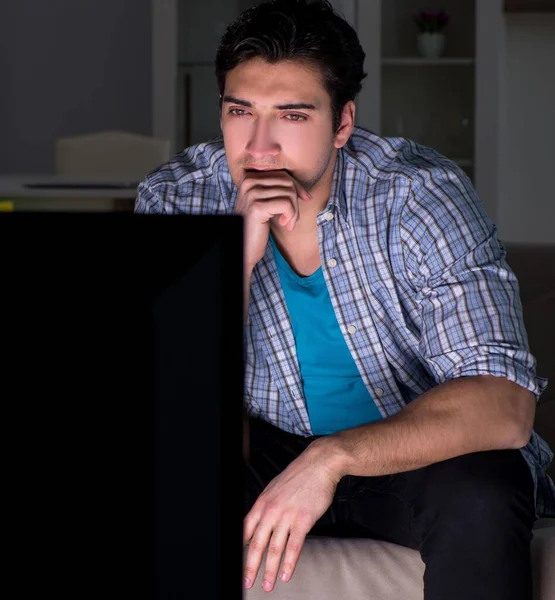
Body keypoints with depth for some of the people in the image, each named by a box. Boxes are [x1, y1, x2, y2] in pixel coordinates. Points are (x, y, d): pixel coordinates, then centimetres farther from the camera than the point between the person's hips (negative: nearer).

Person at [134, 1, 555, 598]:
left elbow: (504, 405, -30)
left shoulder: (420, 194, -21)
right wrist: (238, 258, -32)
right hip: (268, 452, 2)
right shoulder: (175, 198, -13)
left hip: (410, 452, -1)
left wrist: (331, 459, -42)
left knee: (476, 492, -34)